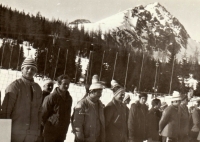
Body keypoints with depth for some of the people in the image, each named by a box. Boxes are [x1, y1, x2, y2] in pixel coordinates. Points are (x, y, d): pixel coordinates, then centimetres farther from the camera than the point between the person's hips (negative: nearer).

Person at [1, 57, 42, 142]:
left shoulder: (37, 89, 12)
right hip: (15, 133, -5)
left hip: (32, 135, 5)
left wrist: (38, 130, 11)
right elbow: (5, 110, -6)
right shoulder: (14, 86, -5)